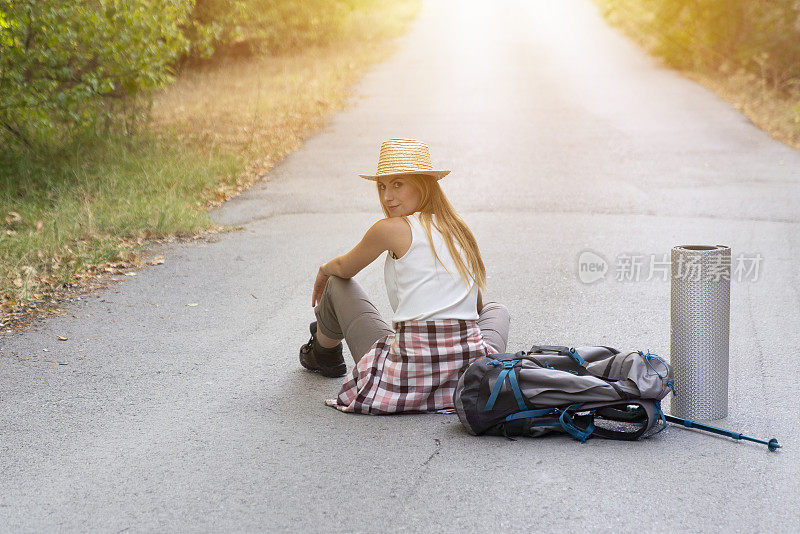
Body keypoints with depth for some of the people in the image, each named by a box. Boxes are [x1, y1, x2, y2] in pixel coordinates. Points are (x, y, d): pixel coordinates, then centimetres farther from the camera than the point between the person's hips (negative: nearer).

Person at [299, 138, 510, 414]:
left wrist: (324, 270, 37)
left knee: (336, 285, 23)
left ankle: (324, 354, 50)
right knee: (496, 309, 39)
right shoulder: (460, 230, 9)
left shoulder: (391, 228, -8)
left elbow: (344, 269, 13)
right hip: (468, 377, 5)